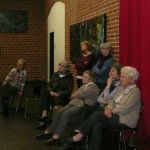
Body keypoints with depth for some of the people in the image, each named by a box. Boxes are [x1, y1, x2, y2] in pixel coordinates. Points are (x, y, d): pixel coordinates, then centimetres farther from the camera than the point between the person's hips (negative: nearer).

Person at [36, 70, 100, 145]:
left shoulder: (93, 87, -5)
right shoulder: (83, 86, 25)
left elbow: (78, 95, -13)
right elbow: (72, 96, 19)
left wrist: (75, 95, 8)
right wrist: (78, 97, -1)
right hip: (73, 103, 9)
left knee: (66, 114, -29)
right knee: (59, 113, -13)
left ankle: (57, 136, -30)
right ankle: (48, 132, -13)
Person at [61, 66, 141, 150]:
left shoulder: (135, 91, -9)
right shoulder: (122, 88, 17)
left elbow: (125, 109, -17)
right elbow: (113, 101, 16)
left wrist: (111, 111, -12)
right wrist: (109, 108, -6)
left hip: (125, 120, -7)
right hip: (115, 116, 7)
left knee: (98, 114, -26)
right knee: (98, 126, -25)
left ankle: (79, 136, -19)